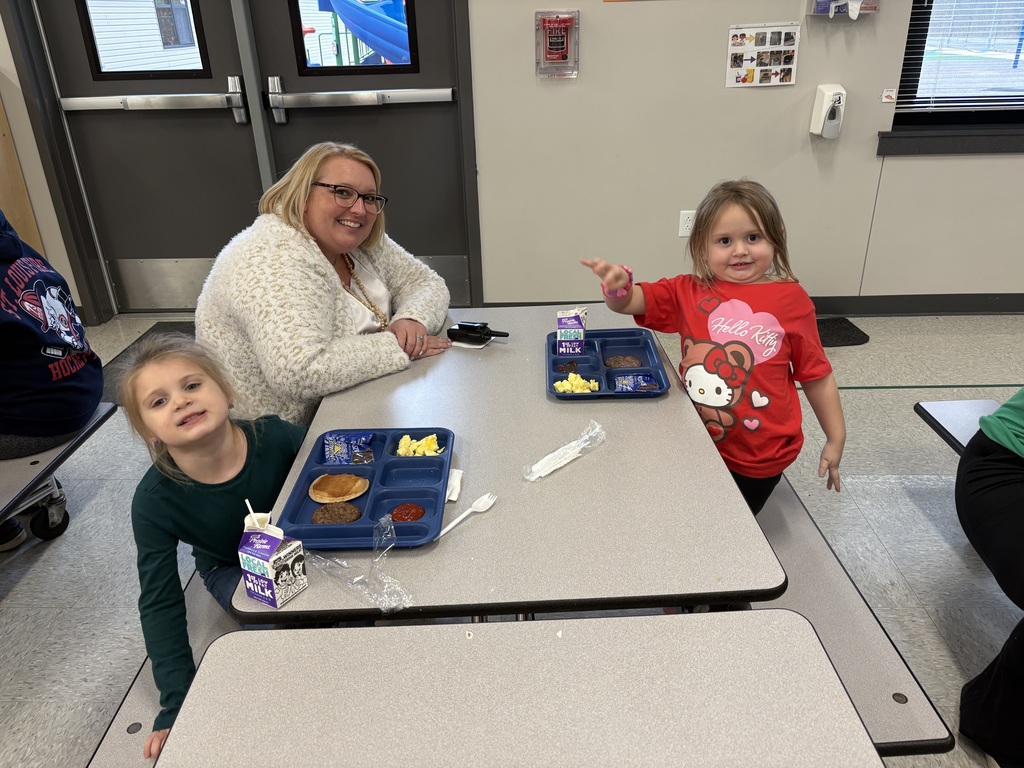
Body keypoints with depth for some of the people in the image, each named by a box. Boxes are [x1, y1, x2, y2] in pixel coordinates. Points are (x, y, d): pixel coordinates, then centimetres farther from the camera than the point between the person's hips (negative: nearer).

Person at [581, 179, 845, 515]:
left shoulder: (791, 299, -8)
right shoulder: (689, 292, -1)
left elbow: (817, 375, 0)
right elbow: (629, 301, -7)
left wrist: (836, 439, 5)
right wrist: (617, 286, -31)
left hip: (760, 459, -2)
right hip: (699, 444, 3)